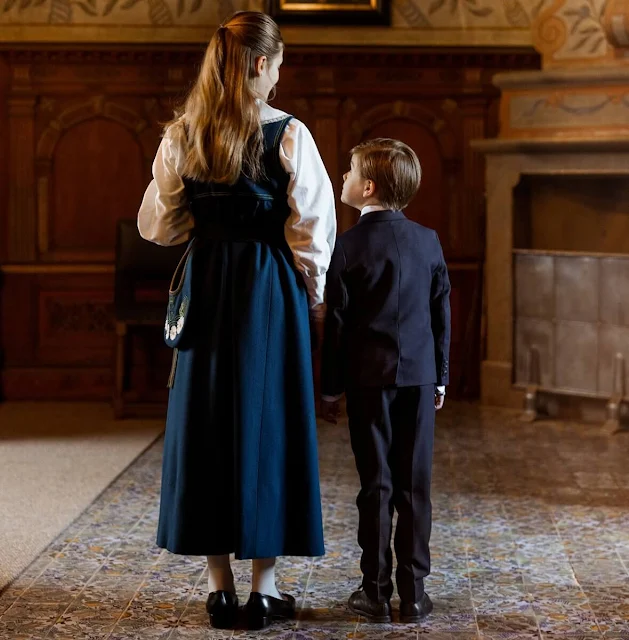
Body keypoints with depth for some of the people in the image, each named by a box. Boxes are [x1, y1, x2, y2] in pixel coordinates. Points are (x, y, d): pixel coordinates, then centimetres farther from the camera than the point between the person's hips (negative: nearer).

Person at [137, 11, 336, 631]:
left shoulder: (181, 136, 0)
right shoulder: (289, 134, -10)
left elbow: (157, 224, 6)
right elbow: (312, 227, -8)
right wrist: (314, 290, 7)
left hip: (206, 288, 3)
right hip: (270, 290, -3)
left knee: (207, 423, 9)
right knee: (266, 422, 5)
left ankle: (218, 583, 13)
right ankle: (263, 584, 9)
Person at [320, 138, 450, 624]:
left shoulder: (350, 245, -7)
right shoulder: (428, 241, 4)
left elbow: (337, 322, -5)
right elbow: (442, 314, 7)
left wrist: (331, 388, 2)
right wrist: (440, 378, 16)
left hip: (369, 378, -2)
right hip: (419, 376, 3)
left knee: (376, 486, 3)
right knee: (415, 486, 6)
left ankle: (376, 593, 6)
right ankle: (414, 592, 8)